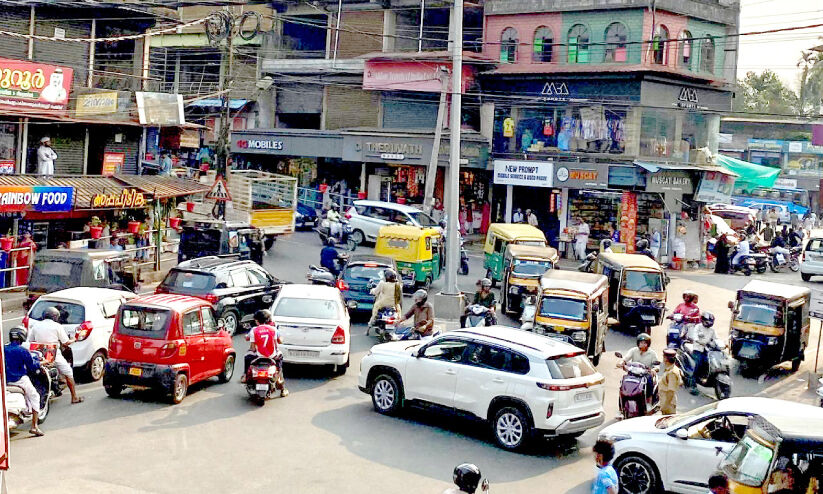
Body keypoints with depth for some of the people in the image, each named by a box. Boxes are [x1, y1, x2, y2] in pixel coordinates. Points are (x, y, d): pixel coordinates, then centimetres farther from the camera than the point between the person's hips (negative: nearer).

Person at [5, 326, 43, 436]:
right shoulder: (22, 350, -14)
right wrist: (38, 362, 13)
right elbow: (32, 366, -7)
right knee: (34, 397, 7)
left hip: (6, 380, 6)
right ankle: (34, 426, 1)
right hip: (20, 379, -6)